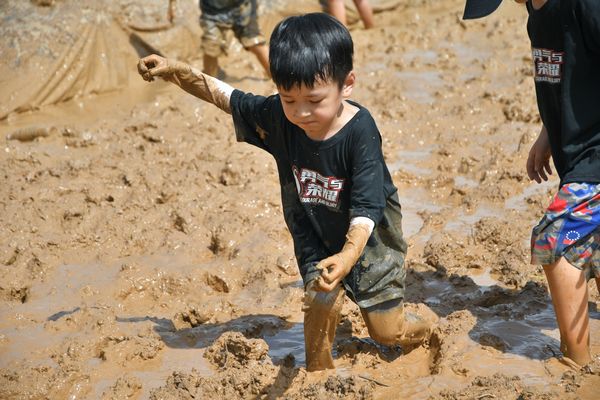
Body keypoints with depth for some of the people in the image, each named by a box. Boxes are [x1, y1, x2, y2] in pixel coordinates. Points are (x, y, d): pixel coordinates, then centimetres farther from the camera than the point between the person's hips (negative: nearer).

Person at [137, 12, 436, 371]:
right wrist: (175, 71, -12)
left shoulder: (360, 132, -32)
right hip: (317, 240, 3)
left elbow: (366, 209, -36)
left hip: (367, 239, -3)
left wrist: (348, 257, -51)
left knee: (388, 332, 4)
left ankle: (426, 321, 39)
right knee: (321, 303, -17)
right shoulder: (277, 117, -17)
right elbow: (224, 96, -2)